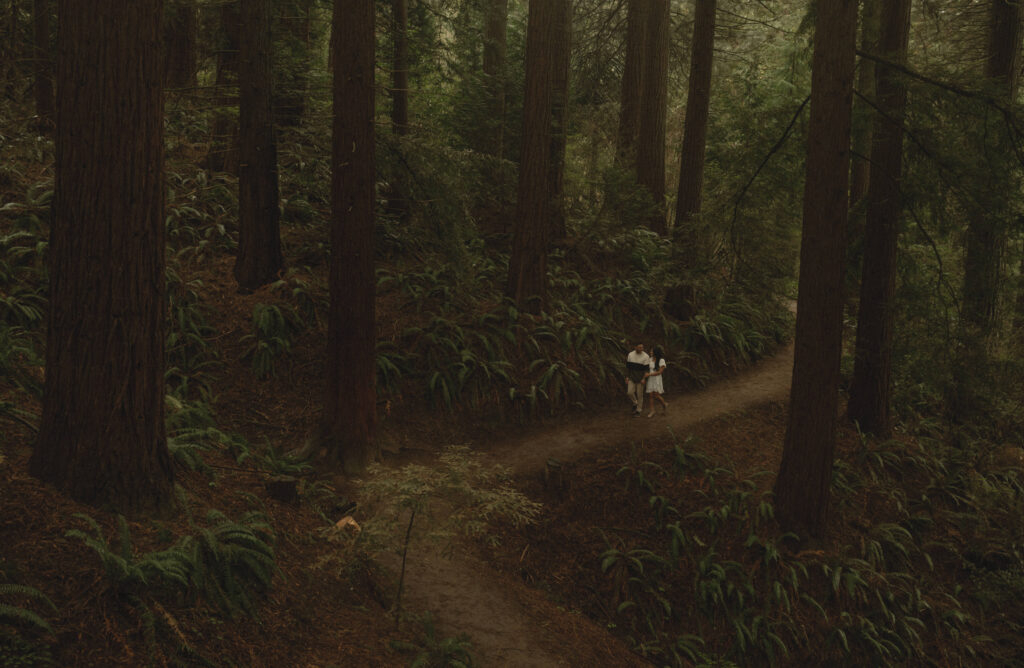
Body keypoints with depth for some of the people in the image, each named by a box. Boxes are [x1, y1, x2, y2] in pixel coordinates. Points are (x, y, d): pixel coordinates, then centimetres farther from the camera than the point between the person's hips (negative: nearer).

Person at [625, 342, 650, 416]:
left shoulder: (646, 356, -11)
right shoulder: (630, 354, -1)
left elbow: (647, 369, -11)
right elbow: (627, 366, 6)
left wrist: (644, 379, -20)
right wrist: (627, 377, 2)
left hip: (640, 379, -3)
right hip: (631, 378, 3)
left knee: (639, 395, 3)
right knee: (630, 392, -7)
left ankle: (638, 410, 17)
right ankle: (635, 403, 22)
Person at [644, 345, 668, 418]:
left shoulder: (661, 360, -13)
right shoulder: (650, 359, 4)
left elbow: (660, 372, -16)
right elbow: (647, 370, 7)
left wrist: (649, 374, -18)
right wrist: (644, 378, -1)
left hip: (657, 379, -5)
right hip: (650, 379, 5)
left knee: (656, 395, -6)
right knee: (651, 395, 1)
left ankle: (664, 404, 22)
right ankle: (652, 411, 8)